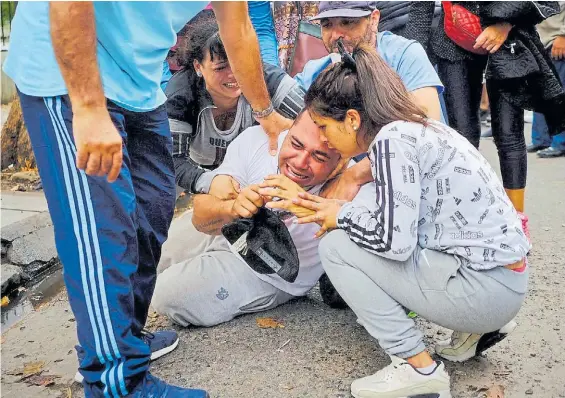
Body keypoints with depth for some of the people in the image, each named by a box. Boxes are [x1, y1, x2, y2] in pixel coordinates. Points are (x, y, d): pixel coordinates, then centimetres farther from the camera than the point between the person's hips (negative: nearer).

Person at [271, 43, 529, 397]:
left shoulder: (392, 139, -15)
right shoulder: (416, 128, 12)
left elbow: (393, 239, -23)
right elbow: (401, 220, 17)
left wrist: (341, 215, -5)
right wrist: (332, 208, 13)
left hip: (483, 286, -9)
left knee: (336, 247, -7)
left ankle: (418, 368, -3)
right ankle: (474, 330, 18)